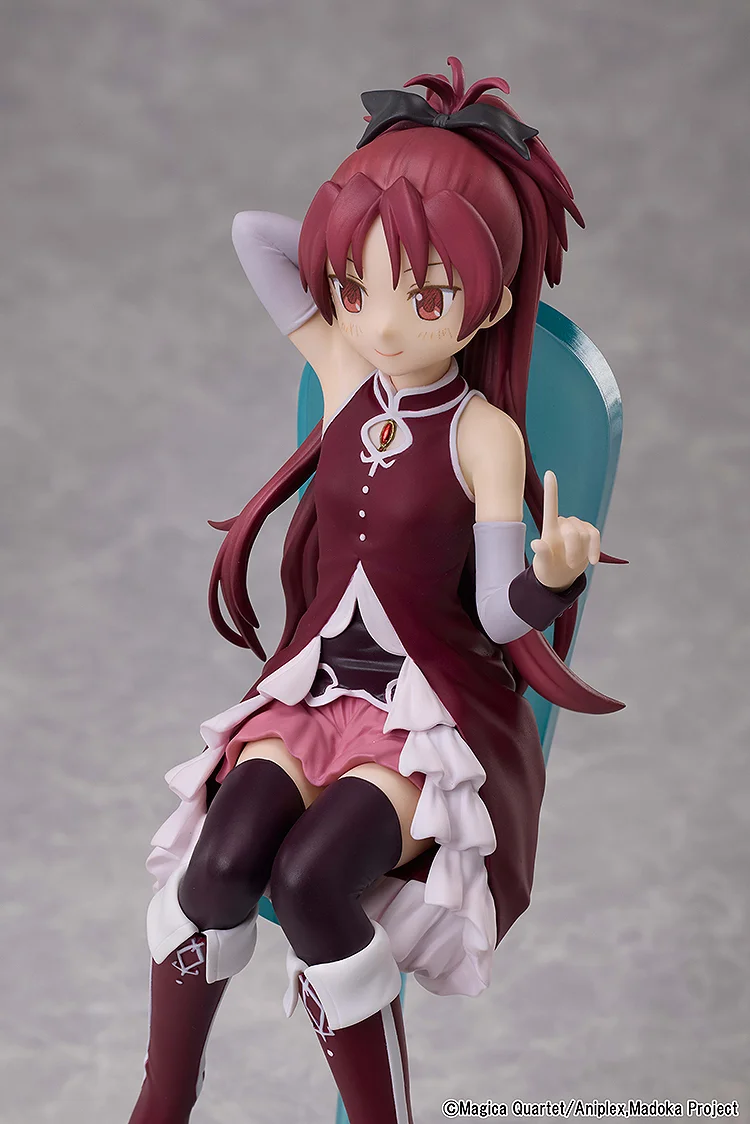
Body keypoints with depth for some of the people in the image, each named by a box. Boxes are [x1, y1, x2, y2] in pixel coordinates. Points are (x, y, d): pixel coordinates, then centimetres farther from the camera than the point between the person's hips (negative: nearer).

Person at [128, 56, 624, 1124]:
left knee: (310, 882, -29)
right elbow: (253, 231, 10)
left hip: (438, 702, -4)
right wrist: (366, 248, 8)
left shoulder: (484, 433, -13)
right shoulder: (345, 374, 0)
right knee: (219, 864, -22)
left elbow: (499, 610, -15)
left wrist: (550, 578, -36)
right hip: (316, 676, 4)